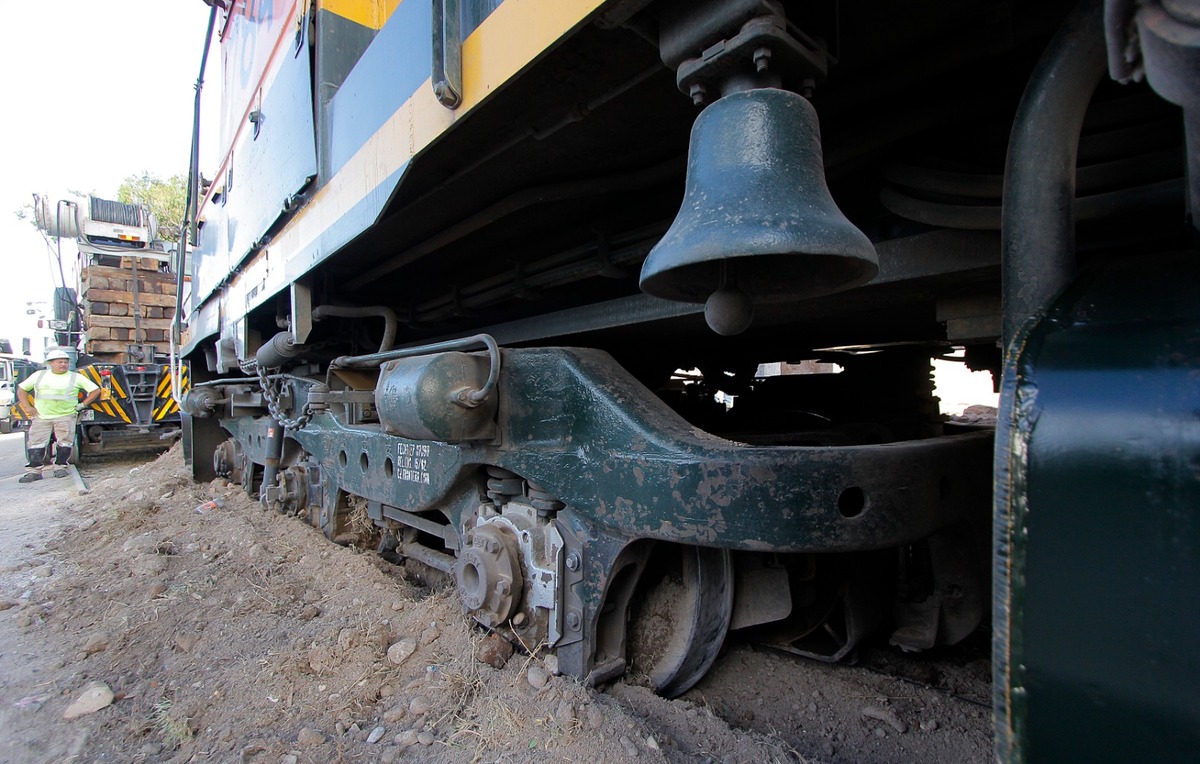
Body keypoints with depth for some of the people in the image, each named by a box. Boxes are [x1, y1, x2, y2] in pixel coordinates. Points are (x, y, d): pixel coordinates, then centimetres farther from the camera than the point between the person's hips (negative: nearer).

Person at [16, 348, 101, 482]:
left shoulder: (76, 377, 5)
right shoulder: (39, 375, 11)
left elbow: (95, 390, 5)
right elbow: (21, 389, 21)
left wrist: (82, 405, 0)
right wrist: (27, 406, 9)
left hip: (66, 416, -2)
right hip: (41, 417, 2)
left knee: (65, 442, -4)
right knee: (36, 443, -2)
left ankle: (60, 466, 8)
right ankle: (35, 470, 3)